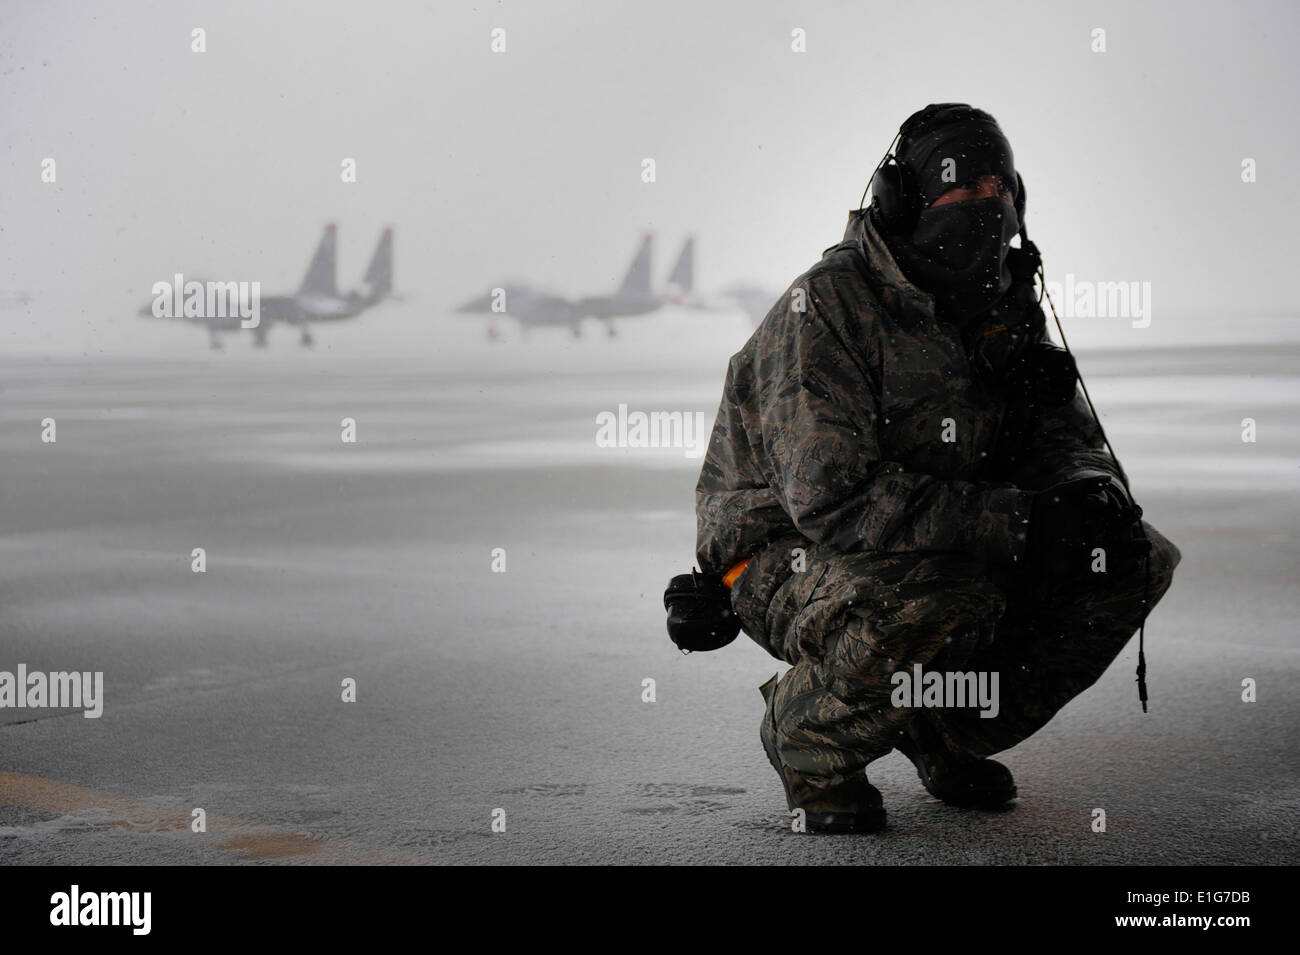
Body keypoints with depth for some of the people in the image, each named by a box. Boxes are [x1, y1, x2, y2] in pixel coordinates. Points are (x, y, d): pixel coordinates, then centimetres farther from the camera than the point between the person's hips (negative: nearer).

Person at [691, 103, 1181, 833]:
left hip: (951, 553, 8)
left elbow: (1066, 442, 9)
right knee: (946, 601, -39)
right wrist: (1014, 519, -34)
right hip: (790, 561, -8)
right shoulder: (829, 307, -22)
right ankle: (808, 731, -8)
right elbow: (831, 497, -31)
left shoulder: (1004, 309, 3)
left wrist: (1093, 494, -18)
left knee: (1137, 560, -5)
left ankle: (949, 731, 10)